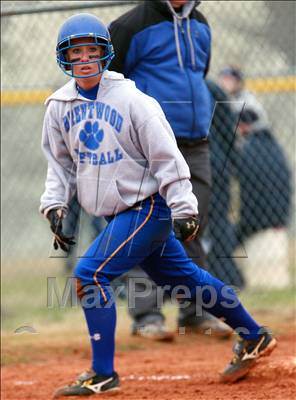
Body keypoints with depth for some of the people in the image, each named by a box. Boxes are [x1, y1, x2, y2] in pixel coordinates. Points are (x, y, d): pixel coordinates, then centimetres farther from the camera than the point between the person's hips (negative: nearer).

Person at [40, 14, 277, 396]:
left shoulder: (131, 99, -15)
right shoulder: (59, 106, 2)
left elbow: (166, 156, -15)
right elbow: (60, 163, 14)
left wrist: (183, 209, -18)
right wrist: (54, 205, 2)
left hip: (147, 206, -7)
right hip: (121, 215, 7)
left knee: (90, 273, -18)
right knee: (182, 276, 16)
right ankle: (253, 336, 31)